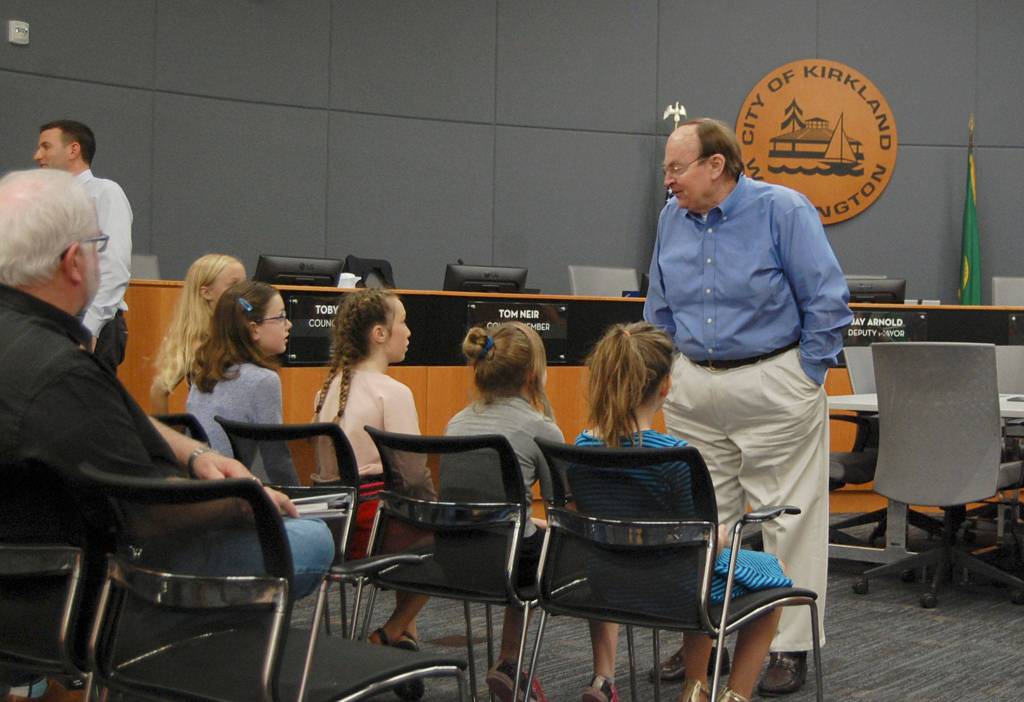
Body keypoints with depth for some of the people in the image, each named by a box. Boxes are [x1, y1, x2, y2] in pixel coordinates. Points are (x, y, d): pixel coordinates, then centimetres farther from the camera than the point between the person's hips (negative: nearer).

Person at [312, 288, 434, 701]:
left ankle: (405, 635, 24)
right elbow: (413, 475, -16)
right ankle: (390, 634, 12)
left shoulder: (329, 388, 10)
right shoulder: (391, 392, -14)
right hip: (373, 522, -8)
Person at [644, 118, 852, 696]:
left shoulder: (783, 210, -11)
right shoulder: (673, 219, 7)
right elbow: (660, 310, 18)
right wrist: (671, 376, 13)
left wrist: (805, 379, -8)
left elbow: (827, 302, -9)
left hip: (773, 386, -5)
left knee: (788, 520, 0)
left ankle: (792, 648, 9)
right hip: (694, 387, 6)